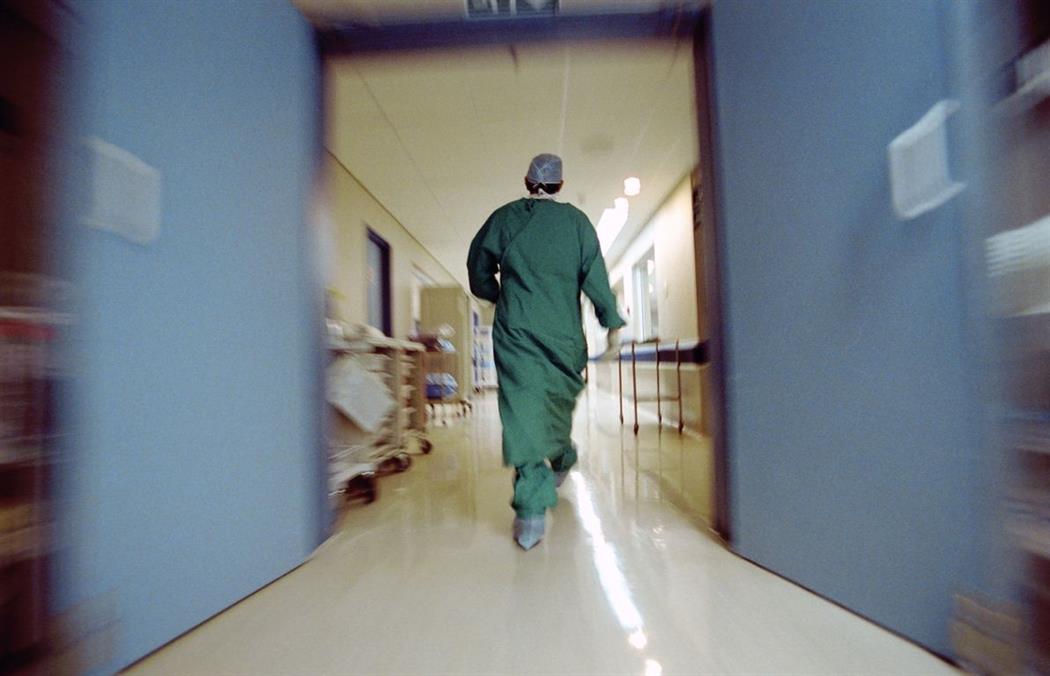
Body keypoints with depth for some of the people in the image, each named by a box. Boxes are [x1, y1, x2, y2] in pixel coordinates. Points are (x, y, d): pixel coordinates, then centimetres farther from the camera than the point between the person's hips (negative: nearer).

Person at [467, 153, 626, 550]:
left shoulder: (503, 218, 7)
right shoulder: (575, 220, 4)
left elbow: (479, 271, 13)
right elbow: (595, 276, -3)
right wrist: (613, 323, -1)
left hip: (515, 331, -1)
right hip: (563, 333, 1)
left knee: (523, 412, -3)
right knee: (559, 399, 20)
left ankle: (532, 509, -7)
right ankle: (560, 461, 43)